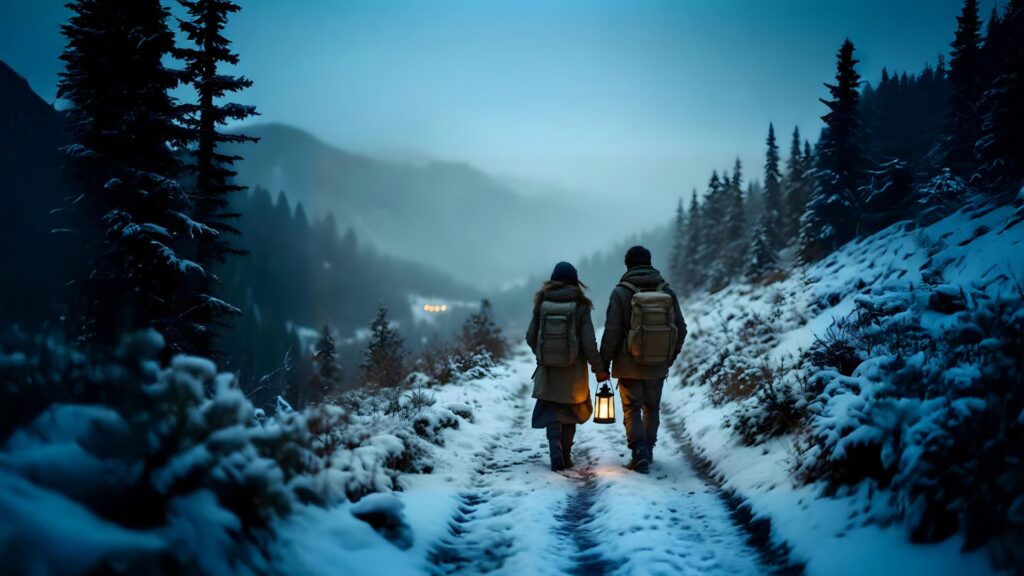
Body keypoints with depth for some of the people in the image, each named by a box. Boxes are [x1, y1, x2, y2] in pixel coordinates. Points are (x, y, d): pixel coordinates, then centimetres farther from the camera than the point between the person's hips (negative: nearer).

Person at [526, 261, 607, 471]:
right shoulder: (580, 306, -9)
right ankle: (566, 456, 21)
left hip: (548, 371, 1)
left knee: (551, 412, 11)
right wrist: (599, 368, 0)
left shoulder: (542, 304, -4)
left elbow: (531, 337, 1)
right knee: (570, 412, 16)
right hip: (573, 372, -1)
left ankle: (555, 449, -11)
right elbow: (589, 343, -12)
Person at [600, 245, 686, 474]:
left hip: (629, 365, -3)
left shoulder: (621, 292, -10)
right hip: (658, 365, 3)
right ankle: (647, 453, 25)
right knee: (652, 409, 18)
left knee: (632, 410, 6)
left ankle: (640, 454, -9)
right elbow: (681, 329, 5)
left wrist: (604, 364, -3)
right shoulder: (667, 292, 1)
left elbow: (611, 333, -13)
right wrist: (670, 357, 19)